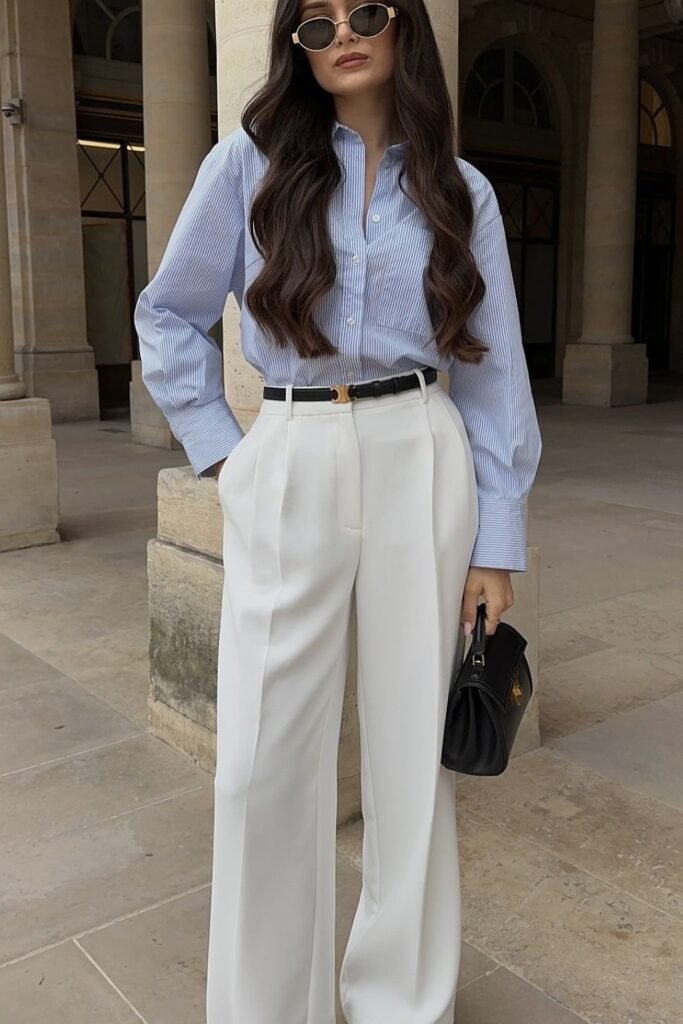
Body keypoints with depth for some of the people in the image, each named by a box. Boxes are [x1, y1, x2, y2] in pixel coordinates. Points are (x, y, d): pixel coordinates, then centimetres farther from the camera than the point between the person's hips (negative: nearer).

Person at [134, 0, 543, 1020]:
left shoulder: (461, 190, 8)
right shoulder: (250, 163, 5)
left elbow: (492, 368, 5)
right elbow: (169, 315, 11)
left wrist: (498, 543, 1)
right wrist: (221, 446, 1)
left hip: (421, 468, 1)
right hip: (289, 474, 0)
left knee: (414, 744, 7)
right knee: (266, 756, 2)